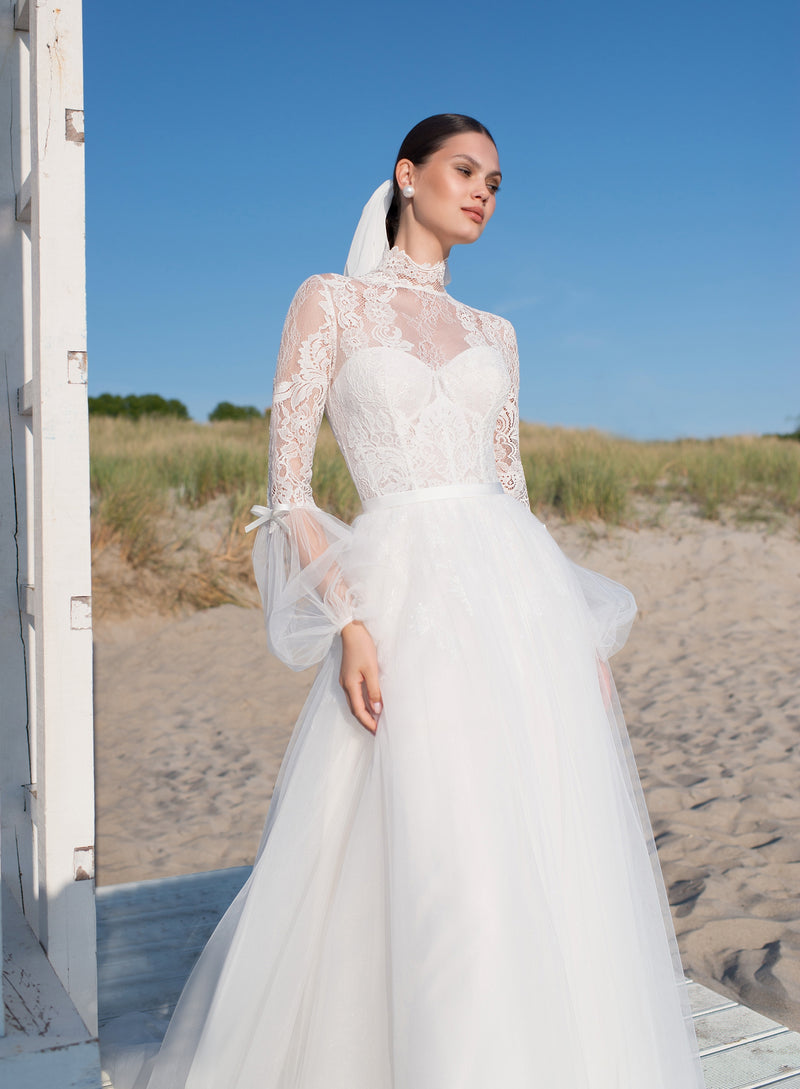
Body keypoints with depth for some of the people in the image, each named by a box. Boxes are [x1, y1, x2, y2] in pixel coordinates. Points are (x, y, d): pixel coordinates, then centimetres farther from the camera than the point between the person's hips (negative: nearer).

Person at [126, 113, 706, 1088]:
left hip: (521, 596, 5)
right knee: (433, 866, -7)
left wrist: (580, 635, 11)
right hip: (407, 603, -5)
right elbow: (287, 485, -3)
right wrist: (348, 622, -15)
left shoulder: (493, 335, 19)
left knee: (550, 862, 5)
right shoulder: (330, 302, 5)